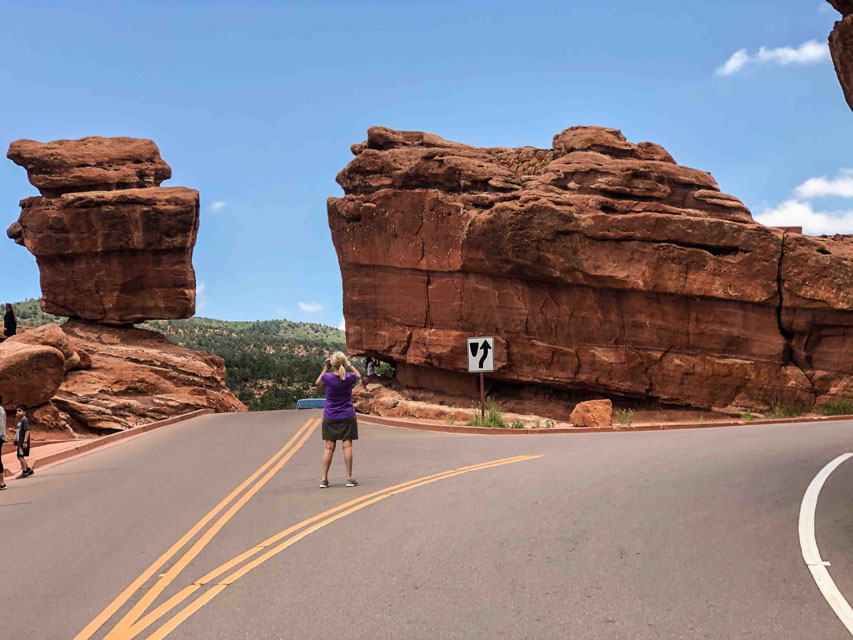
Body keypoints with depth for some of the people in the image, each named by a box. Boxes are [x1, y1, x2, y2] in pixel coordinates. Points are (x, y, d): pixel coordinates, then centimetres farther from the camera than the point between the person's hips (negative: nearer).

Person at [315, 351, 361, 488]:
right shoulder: (349, 377, -12)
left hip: (330, 417, 0)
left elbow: (318, 383, 10)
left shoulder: (327, 377, -14)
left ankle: (324, 479, 5)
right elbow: (358, 375, 13)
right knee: (347, 445, 2)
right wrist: (349, 364, 9)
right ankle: (349, 478, 3)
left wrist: (326, 368, 5)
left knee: (329, 447, 4)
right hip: (347, 416, 0)